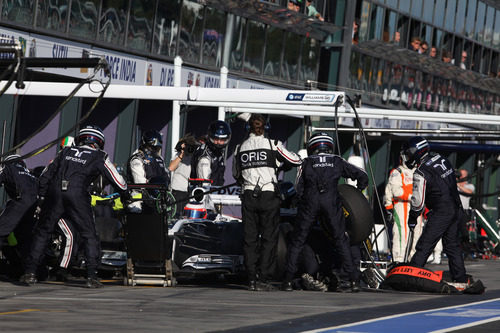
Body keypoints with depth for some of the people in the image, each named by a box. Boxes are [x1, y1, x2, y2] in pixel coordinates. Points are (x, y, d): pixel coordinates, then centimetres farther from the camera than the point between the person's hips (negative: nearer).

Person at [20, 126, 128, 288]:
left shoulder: (66, 151, 24)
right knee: (89, 236, 8)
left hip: (54, 191, 3)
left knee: (42, 232, 13)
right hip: (77, 195, -3)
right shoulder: (100, 157, 15)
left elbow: (45, 176, 22)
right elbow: (117, 180, 19)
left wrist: (41, 199, 27)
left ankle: (30, 273, 9)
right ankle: (92, 277, 1)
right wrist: (126, 196, 37)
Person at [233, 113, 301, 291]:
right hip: (268, 195, -3)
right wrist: (283, 166, 23)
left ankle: (251, 279, 5)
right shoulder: (273, 145, -3)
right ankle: (263, 279, -2)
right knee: (268, 238, 3)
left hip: (248, 196, 3)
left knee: (250, 238, 7)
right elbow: (296, 160, 3)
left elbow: (236, 175, 18)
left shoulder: (240, 148, 6)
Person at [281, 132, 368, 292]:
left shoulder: (306, 163, 16)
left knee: (297, 240, 9)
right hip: (331, 201, 0)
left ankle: (288, 280, 4)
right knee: (341, 240, 9)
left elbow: (299, 189, 10)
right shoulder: (338, 162, 18)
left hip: (310, 201, 0)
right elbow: (362, 176, 17)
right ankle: (353, 279, 4)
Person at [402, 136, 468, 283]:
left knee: (424, 245, -6)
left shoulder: (420, 173, -16)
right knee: (452, 245, 16)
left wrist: (412, 218, 0)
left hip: (441, 213, -8)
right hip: (455, 208, 8)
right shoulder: (441, 159, 7)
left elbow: (418, 201, -15)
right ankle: (461, 279, 18)